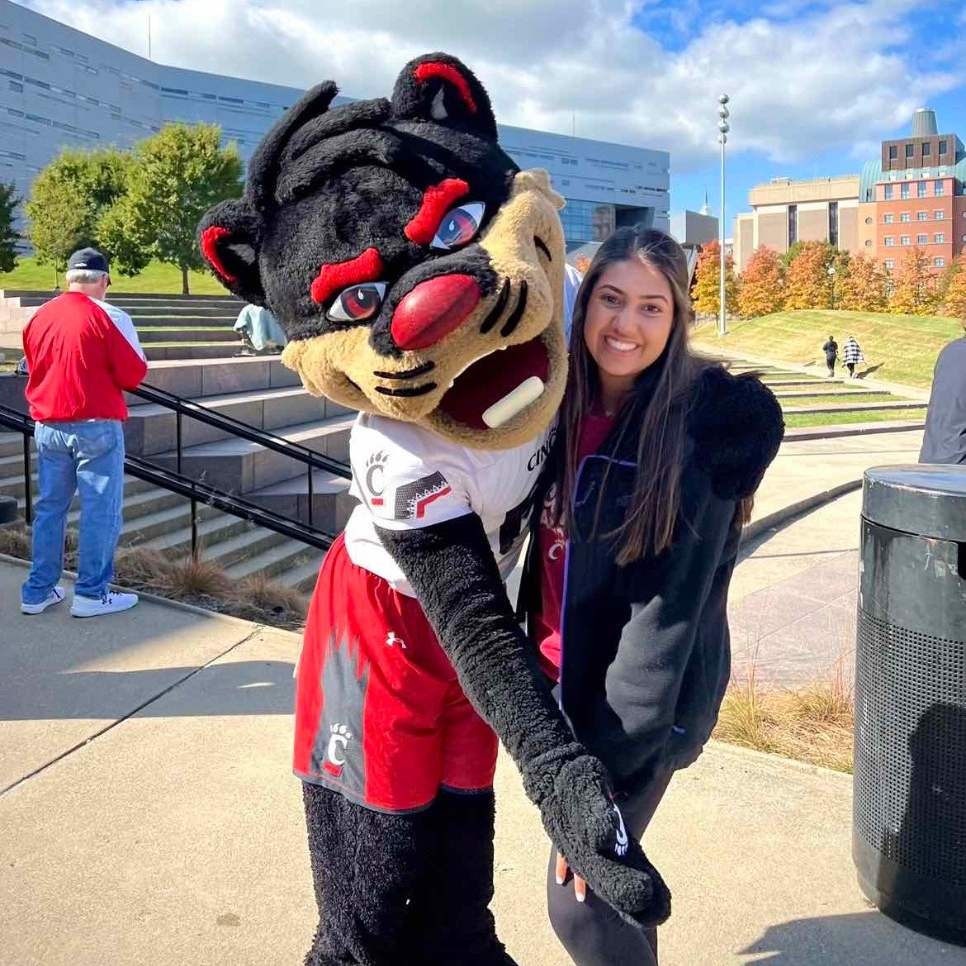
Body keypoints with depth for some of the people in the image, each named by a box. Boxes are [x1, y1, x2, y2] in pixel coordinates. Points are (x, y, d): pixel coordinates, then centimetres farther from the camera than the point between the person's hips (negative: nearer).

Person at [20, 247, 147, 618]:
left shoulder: (38, 316, 6)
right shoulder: (110, 317, -11)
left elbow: (34, 368, 18)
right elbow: (134, 375, -9)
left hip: (47, 427, 6)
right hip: (96, 427, -6)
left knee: (49, 507, 14)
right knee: (100, 510, 2)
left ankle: (38, 591, 20)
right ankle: (91, 594, 6)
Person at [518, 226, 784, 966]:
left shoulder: (702, 430, -20)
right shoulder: (569, 404, 0)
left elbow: (668, 609, -21)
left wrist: (606, 768, -20)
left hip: (644, 703, -6)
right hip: (564, 681, 6)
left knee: (580, 904, 4)